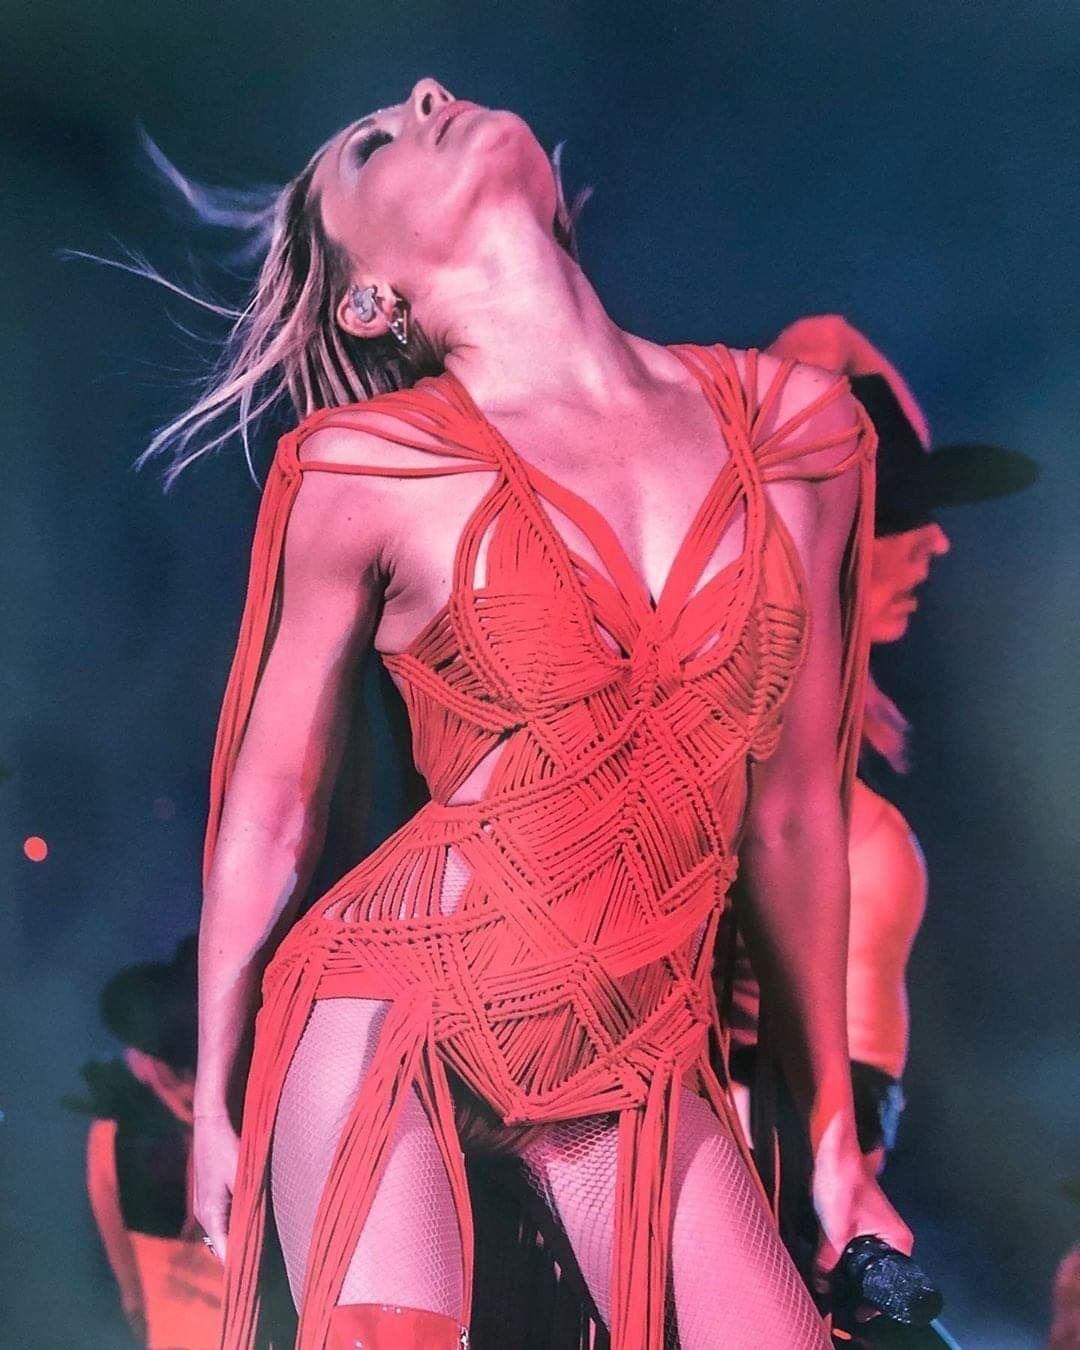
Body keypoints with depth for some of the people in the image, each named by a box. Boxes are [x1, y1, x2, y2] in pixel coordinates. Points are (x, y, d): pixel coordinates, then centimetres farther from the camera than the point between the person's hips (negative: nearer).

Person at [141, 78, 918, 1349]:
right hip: (403, 1001, -2)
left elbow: (792, 812, 6)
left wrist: (830, 1121, 14)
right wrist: (214, 1100, 11)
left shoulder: (799, 430, 0)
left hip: (643, 1051, 3)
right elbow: (269, 807, 2)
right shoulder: (371, 467, -9)